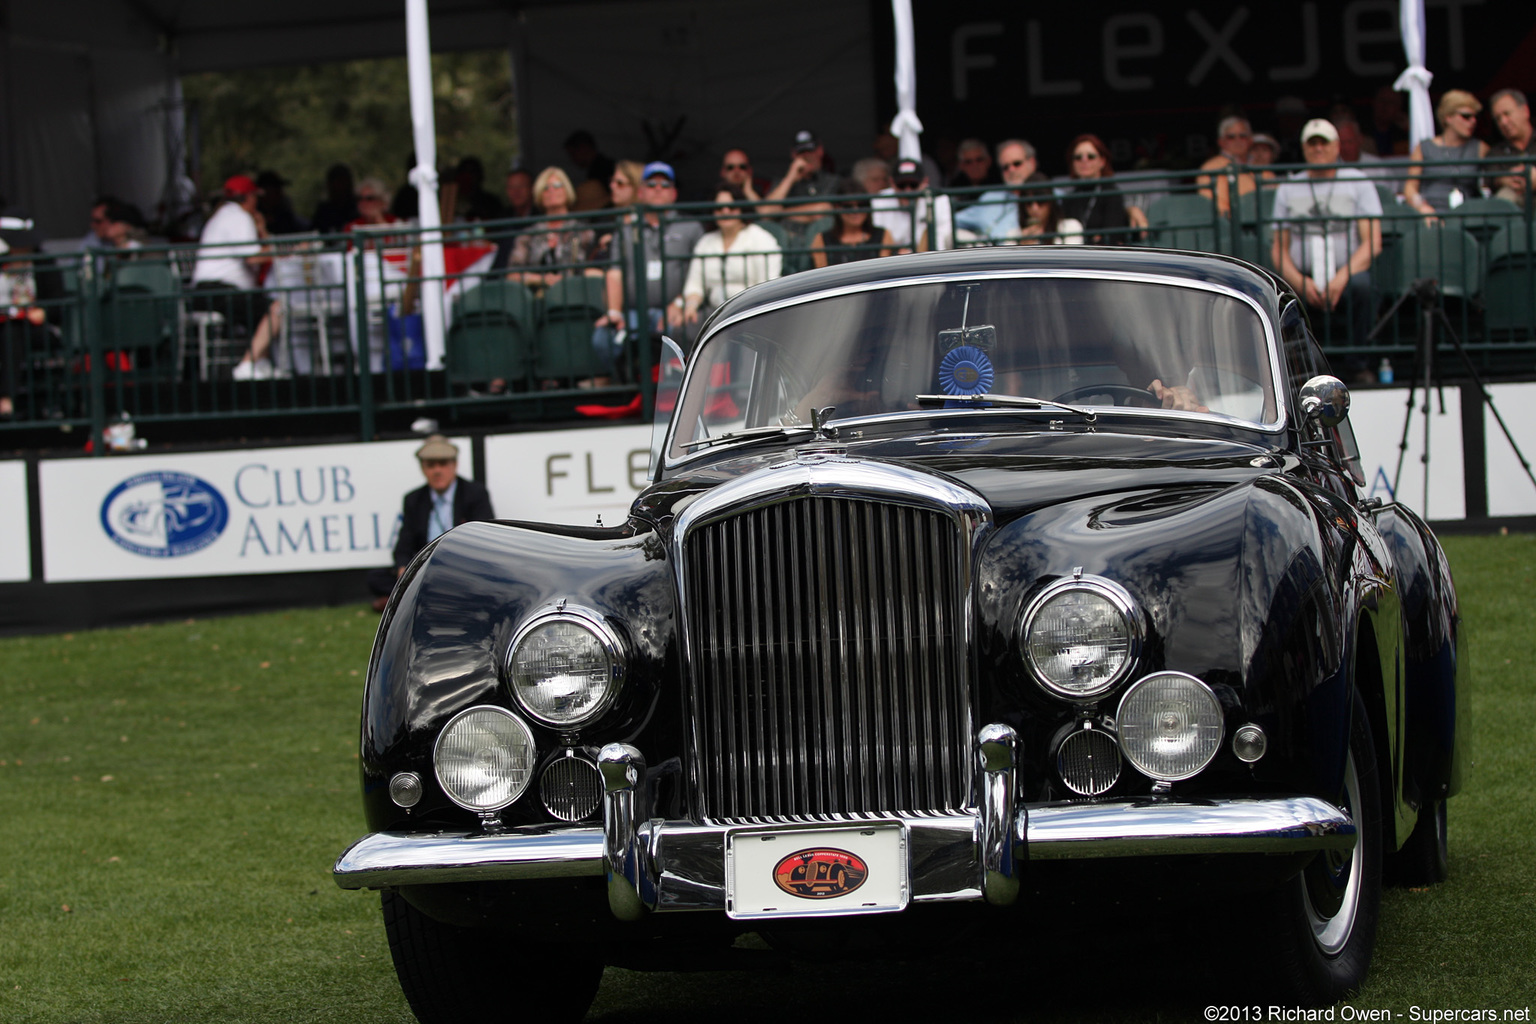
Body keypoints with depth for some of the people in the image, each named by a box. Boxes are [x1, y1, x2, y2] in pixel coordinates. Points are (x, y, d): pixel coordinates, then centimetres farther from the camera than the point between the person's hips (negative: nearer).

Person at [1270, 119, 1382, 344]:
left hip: (1349, 274, -1)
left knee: (1360, 284, -37)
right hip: (1302, 277, 1)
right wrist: (1300, 283, -10)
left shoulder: (1359, 183, 9)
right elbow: (1280, 249, 11)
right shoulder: (1287, 189, 16)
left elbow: (1373, 243, 0)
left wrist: (1342, 277, -17)